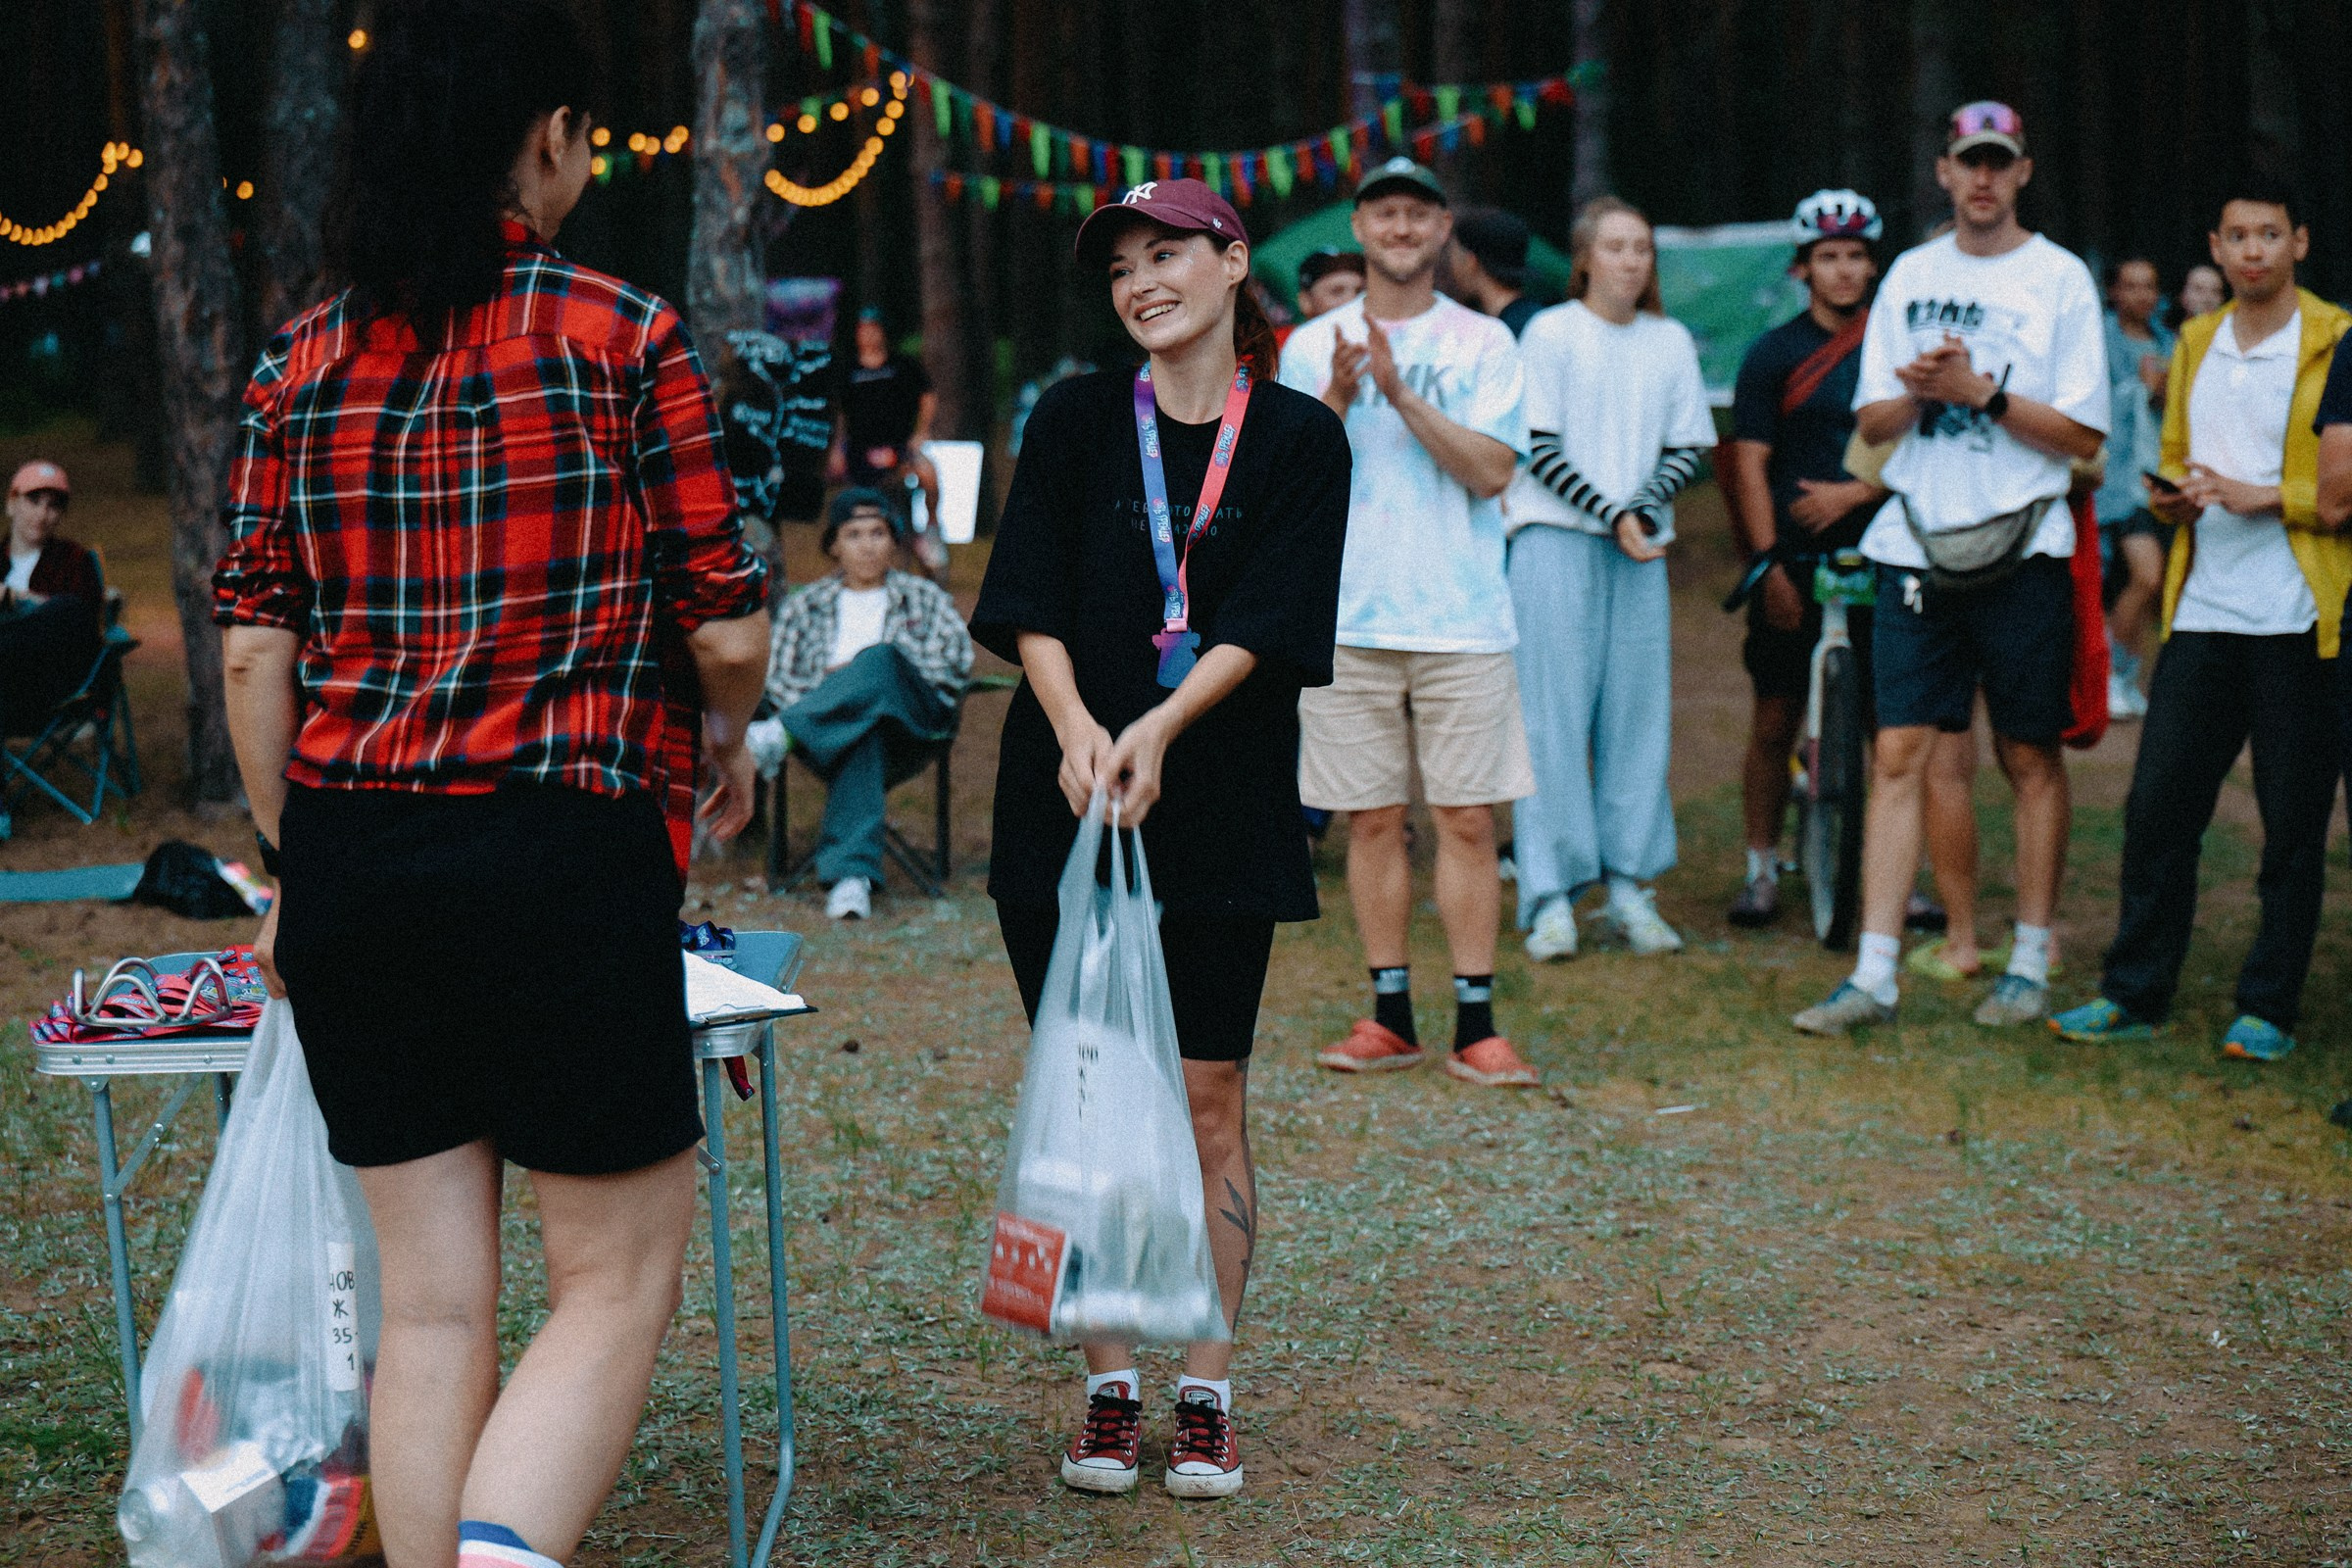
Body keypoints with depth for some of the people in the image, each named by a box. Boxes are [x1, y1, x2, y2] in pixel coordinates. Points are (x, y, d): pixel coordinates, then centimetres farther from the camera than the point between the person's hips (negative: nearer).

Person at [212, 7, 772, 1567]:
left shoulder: (302, 362, 7)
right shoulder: (625, 337, -4)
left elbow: (254, 650, 5)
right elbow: (726, 625, -4)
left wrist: (296, 866, 15)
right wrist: (730, 735, 18)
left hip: (352, 856, 5)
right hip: (563, 852, -4)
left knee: (430, 1300, 13)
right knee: (617, 1277, 6)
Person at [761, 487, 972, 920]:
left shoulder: (923, 598, 23)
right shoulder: (805, 605, 25)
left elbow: (957, 660, 4)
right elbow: (775, 675, 11)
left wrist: (861, 668, -4)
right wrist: (817, 701, -12)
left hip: (913, 719, 0)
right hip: (834, 734, 0)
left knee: (881, 658, -34)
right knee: (862, 738, -41)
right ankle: (852, 875, -58)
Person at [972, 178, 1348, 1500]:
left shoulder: (1300, 439, 3)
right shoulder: (1077, 422, 7)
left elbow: (1261, 626, -7)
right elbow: (1031, 602, -3)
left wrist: (1157, 730, -22)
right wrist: (1075, 727, -21)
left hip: (1222, 802, -1)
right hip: (1067, 797, 1)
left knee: (1210, 1103, 2)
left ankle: (1208, 1392, 12)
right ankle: (1112, 1389, 12)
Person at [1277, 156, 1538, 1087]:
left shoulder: (1485, 342, 5)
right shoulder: (1310, 347, 10)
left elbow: (1491, 469, -7)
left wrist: (1400, 392, -15)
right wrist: (1337, 401, -15)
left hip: (1463, 616, -1)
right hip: (1349, 616, 1)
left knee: (1468, 818, -2)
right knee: (1373, 819, 4)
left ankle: (1476, 1027, 2)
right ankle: (1391, 1018, 13)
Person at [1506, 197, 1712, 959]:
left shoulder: (1671, 341, 11)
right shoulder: (1549, 333, 0)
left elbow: (1687, 449, 10)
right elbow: (1540, 450, -5)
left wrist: (1643, 508, -8)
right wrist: (1610, 514, -14)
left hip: (1640, 547, 4)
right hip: (1555, 536, -4)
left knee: (1638, 710, 2)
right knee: (1554, 714, -6)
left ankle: (1630, 885, 8)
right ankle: (1551, 896, -5)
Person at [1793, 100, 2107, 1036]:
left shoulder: (2061, 279, 1)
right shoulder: (1910, 275, 12)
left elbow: (2083, 433, -4)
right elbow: (1872, 422, 11)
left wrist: (1981, 393, -14)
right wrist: (1920, 390, -10)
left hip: (2020, 548, -3)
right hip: (1916, 546, 3)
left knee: (2030, 759, 4)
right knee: (1898, 755, -2)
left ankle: (2030, 964, 15)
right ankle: (1874, 976, -2)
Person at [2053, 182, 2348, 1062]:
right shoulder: (2195, 344, 14)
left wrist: (2269, 497, -17)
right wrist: (2173, 490, 4)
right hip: (2203, 613, 5)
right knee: (2157, 805, 4)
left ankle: (2269, 1009, 13)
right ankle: (2133, 995, 15)